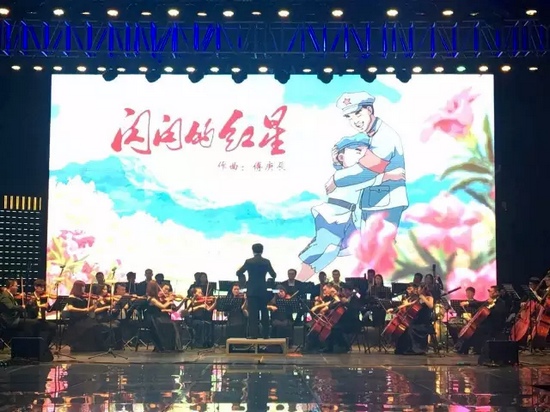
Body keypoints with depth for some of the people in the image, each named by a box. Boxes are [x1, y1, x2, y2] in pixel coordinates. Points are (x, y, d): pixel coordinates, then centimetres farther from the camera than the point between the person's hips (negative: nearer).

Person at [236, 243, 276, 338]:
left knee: (253, 313, -1)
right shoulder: (266, 262, 0)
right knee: (264, 312, 9)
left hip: (252, 291, -2)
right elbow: (274, 275, 9)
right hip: (263, 290, 2)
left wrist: (245, 268, 25)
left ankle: (254, 334, -4)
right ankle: (265, 334, 10)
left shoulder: (249, 261, -5)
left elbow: (238, 273, 4)